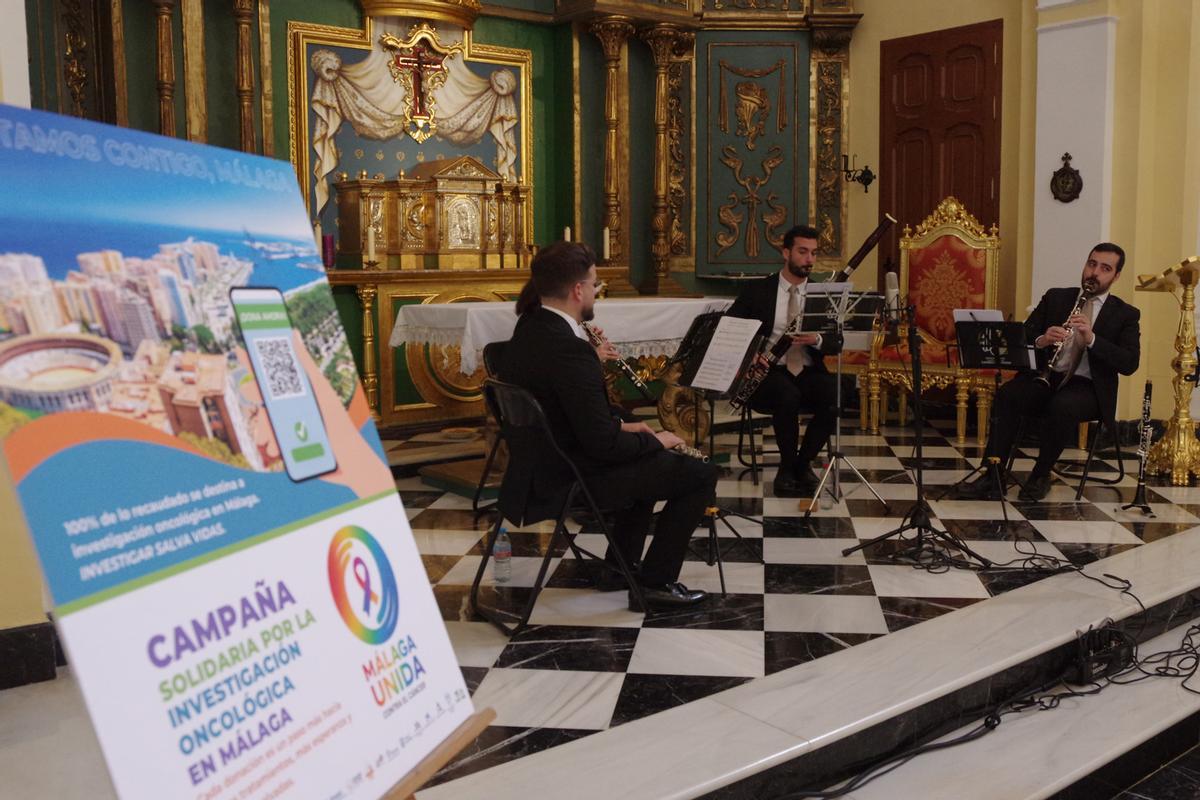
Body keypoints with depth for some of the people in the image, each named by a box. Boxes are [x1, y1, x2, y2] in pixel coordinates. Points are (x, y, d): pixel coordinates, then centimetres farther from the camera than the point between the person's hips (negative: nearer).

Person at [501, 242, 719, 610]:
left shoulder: (530, 327, 2)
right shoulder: (568, 348, -28)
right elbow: (602, 443, -26)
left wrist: (620, 425, 8)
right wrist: (656, 441, -9)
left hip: (540, 464, 10)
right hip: (570, 480, -10)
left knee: (652, 457, 30)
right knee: (700, 474, -3)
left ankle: (621, 563, 35)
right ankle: (655, 581, 7)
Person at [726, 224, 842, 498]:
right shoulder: (757, 290, 3)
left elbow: (837, 343, 3)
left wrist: (817, 339, -21)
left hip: (808, 373, 3)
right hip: (769, 372, -2)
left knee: (837, 397, -29)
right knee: (788, 396, -36)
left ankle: (803, 462, -5)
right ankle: (787, 466, -12)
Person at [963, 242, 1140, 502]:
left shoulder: (1126, 314, 8)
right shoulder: (1055, 297, 14)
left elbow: (1130, 364, -6)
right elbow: (1023, 337, 6)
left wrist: (1091, 339, -20)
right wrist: (1041, 340, -18)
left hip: (1088, 388, -2)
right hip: (1046, 376, 2)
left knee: (1061, 406, -36)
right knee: (1007, 394, -30)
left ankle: (1041, 475, -14)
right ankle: (992, 474, -28)